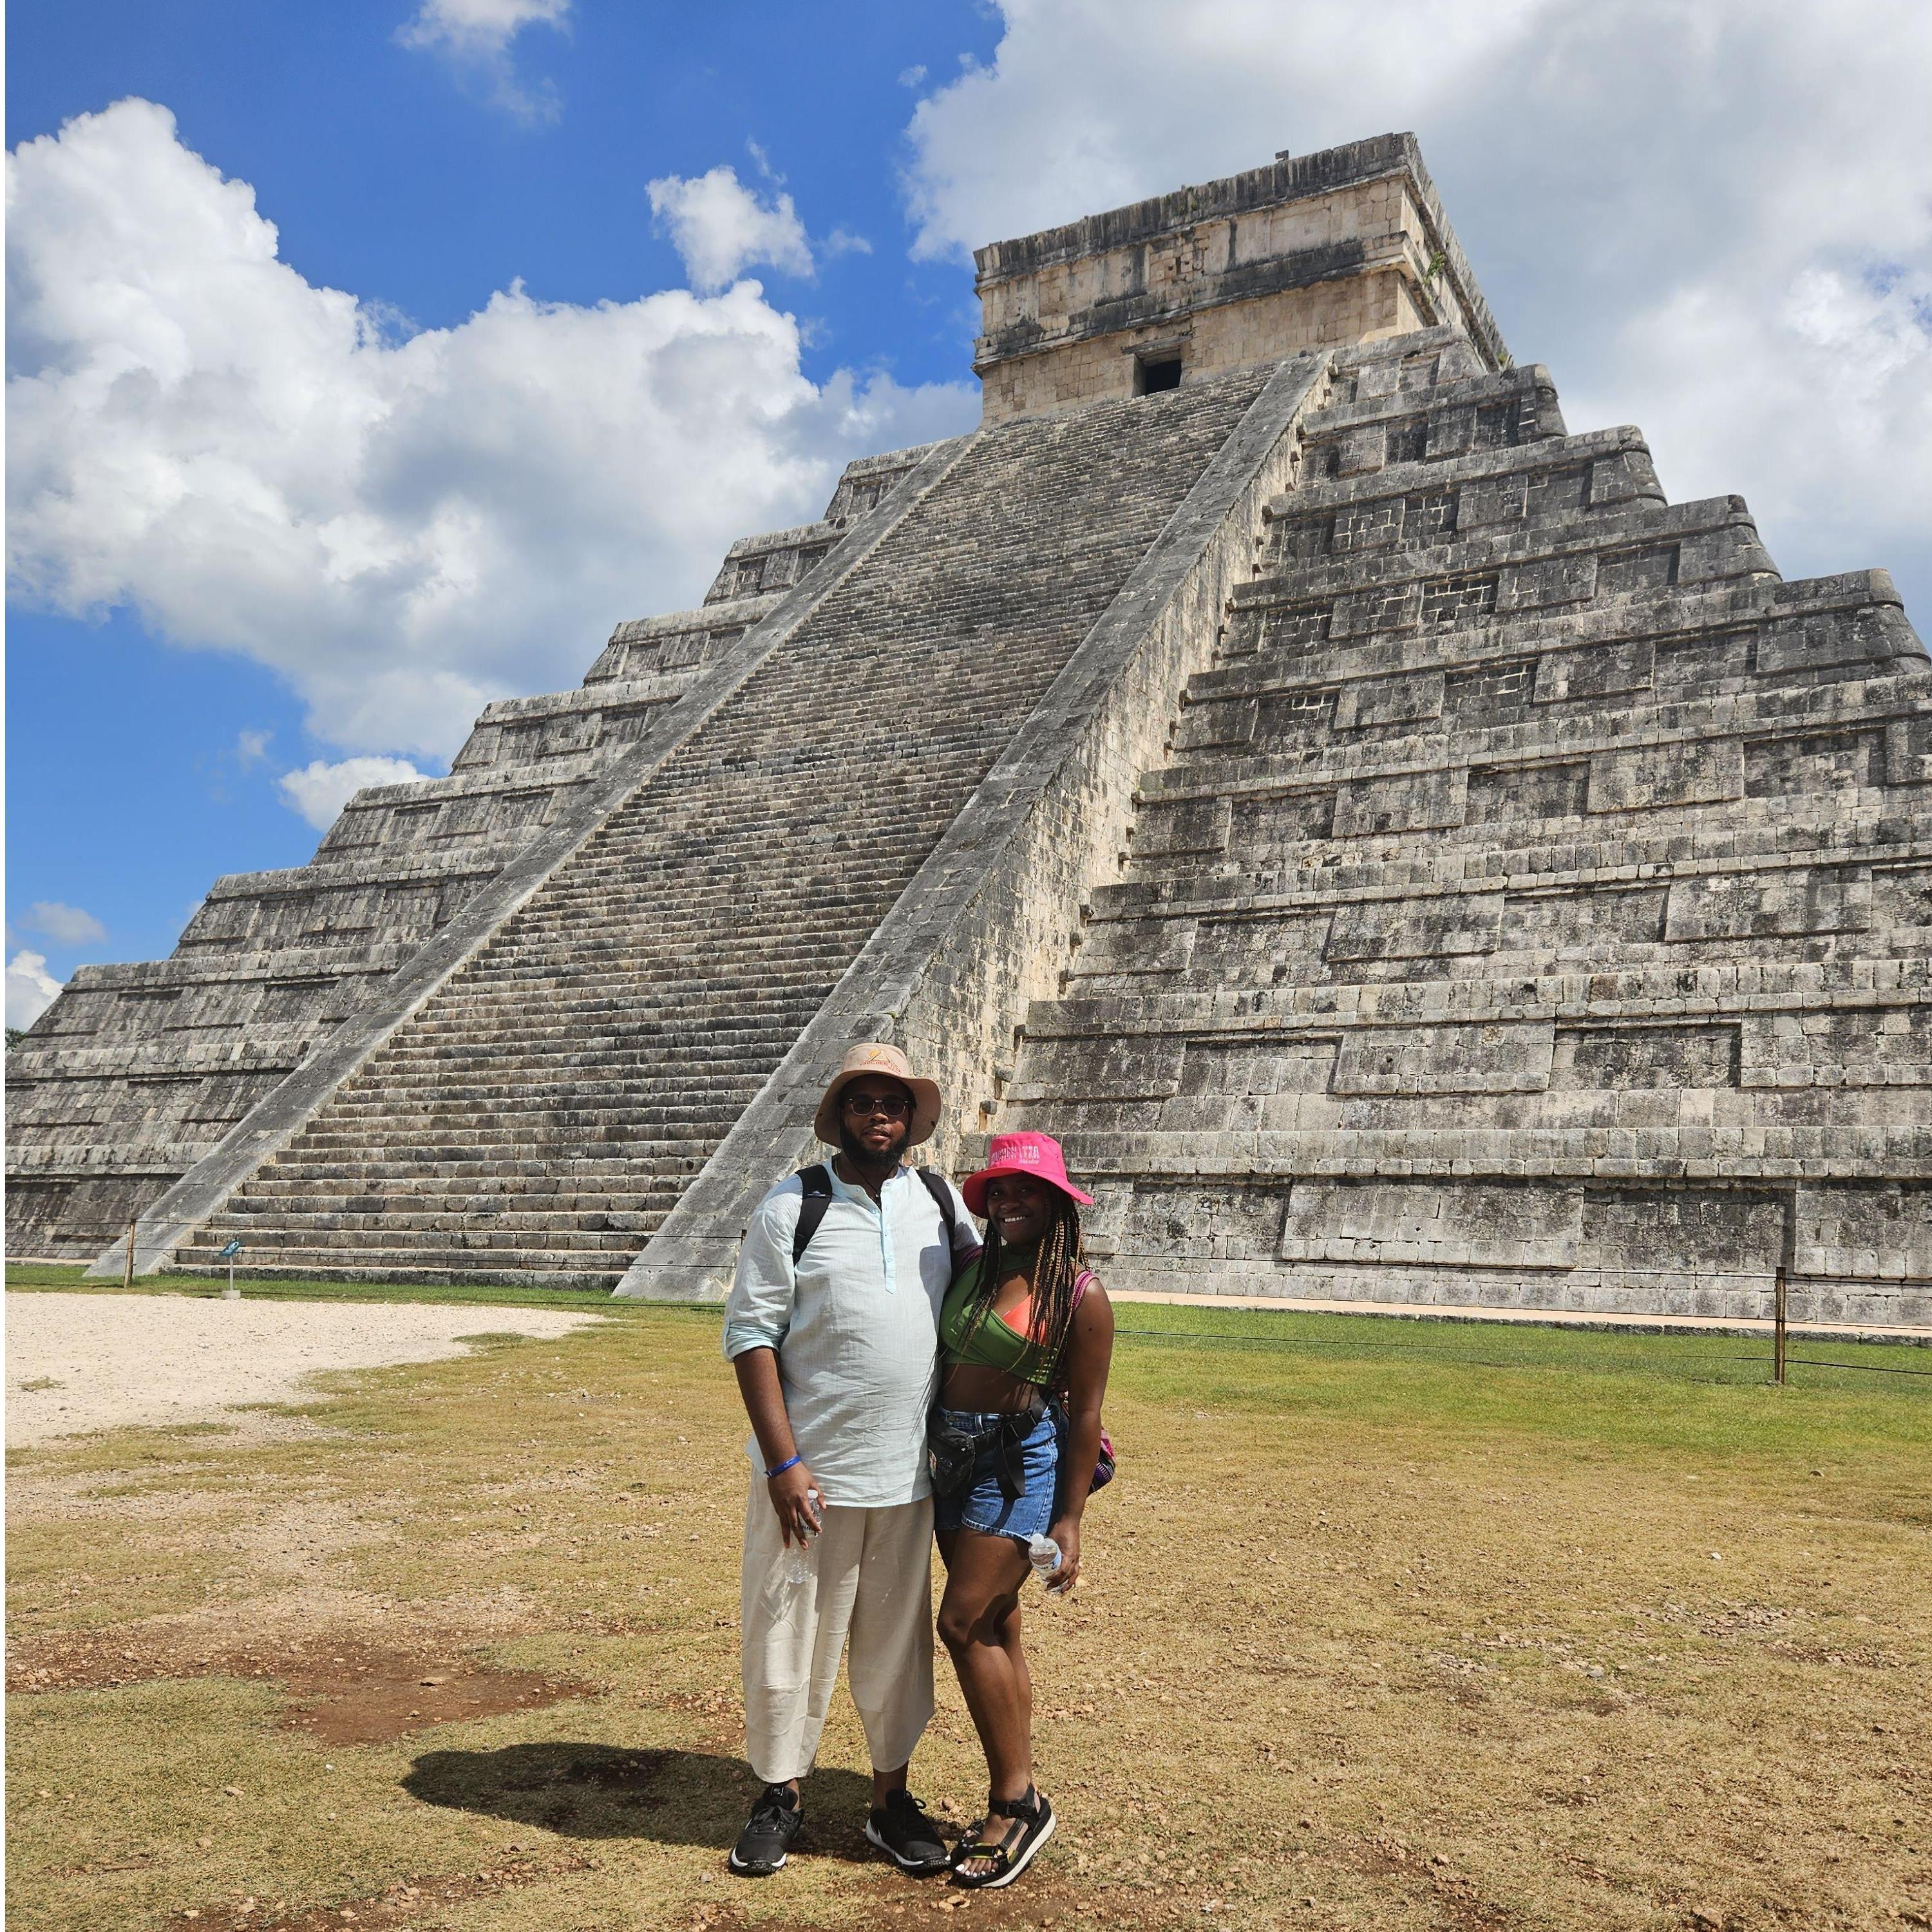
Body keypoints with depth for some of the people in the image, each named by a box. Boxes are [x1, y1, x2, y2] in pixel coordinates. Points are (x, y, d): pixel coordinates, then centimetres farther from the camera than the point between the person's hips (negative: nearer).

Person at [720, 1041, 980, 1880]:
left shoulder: (941, 1201, 6)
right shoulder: (791, 1208, -6)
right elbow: (750, 1334, -8)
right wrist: (784, 1462, -14)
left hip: (907, 1474, 3)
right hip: (806, 1471, -3)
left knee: (897, 1642, 13)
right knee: (790, 1636, 7)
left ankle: (891, 1798, 30)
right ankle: (780, 1796, 27)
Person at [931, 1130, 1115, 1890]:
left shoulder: (1079, 1293, -10)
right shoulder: (972, 1270, 6)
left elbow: (1085, 1412, -8)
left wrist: (1070, 1519, -9)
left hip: (1024, 1460, -6)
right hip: (955, 1456, 6)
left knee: (965, 1623, -10)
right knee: (996, 1630, 12)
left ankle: (1017, 1800, 4)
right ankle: (1013, 1804, 23)